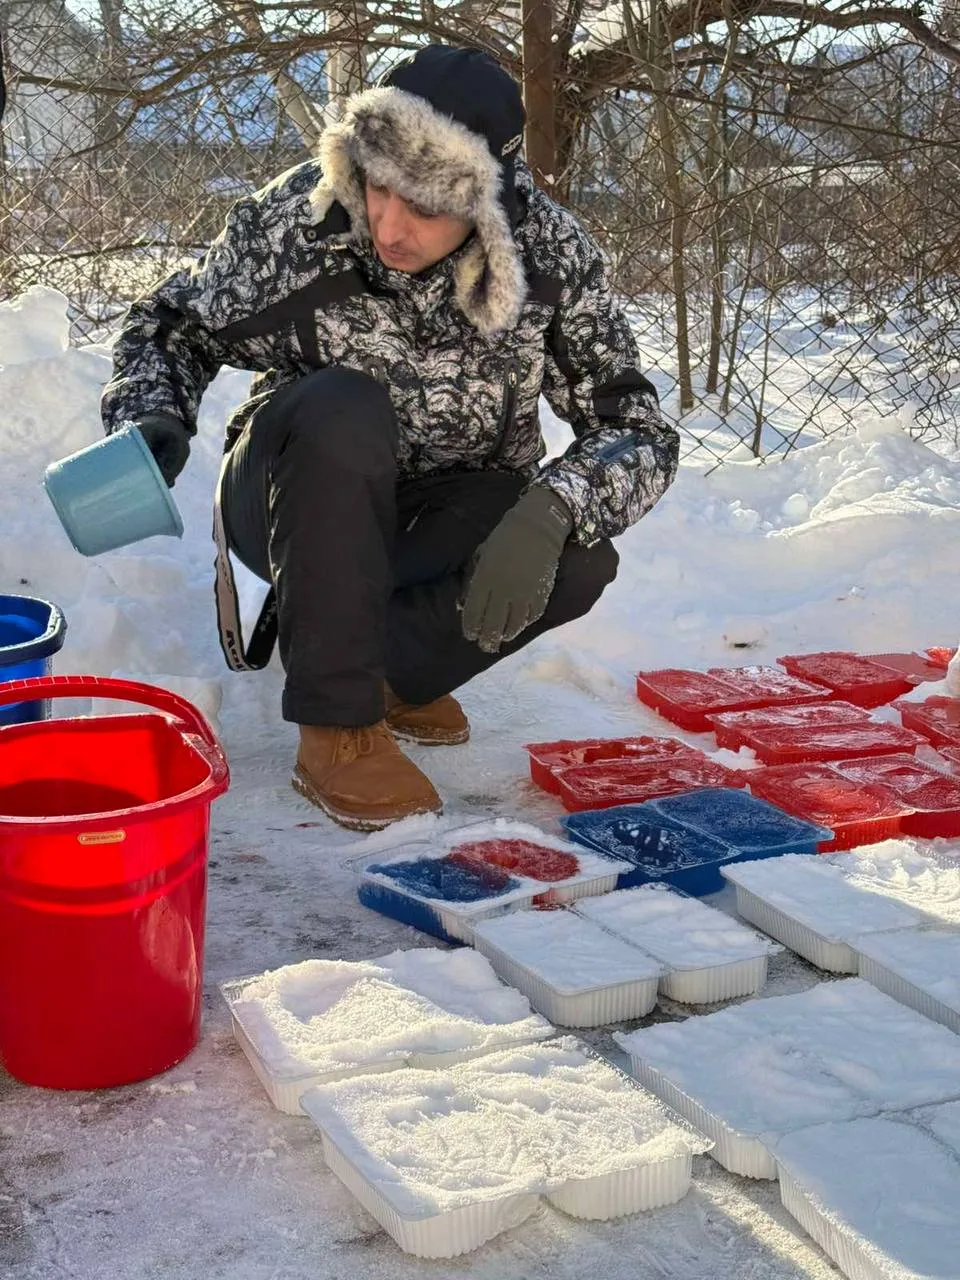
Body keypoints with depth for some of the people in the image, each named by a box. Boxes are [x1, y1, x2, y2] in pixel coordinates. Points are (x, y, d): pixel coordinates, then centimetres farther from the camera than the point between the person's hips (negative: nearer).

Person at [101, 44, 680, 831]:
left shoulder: (552, 255, -18)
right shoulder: (296, 217, -20)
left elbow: (638, 429, -18)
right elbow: (168, 328, -5)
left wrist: (550, 511, -39)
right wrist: (151, 418, -27)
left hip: (444, 516, 2)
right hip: (296, 500, -1)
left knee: (579, 560, -28)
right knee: (343, 409, -35)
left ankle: (392, 671, -2)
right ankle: (337, 729, -26)